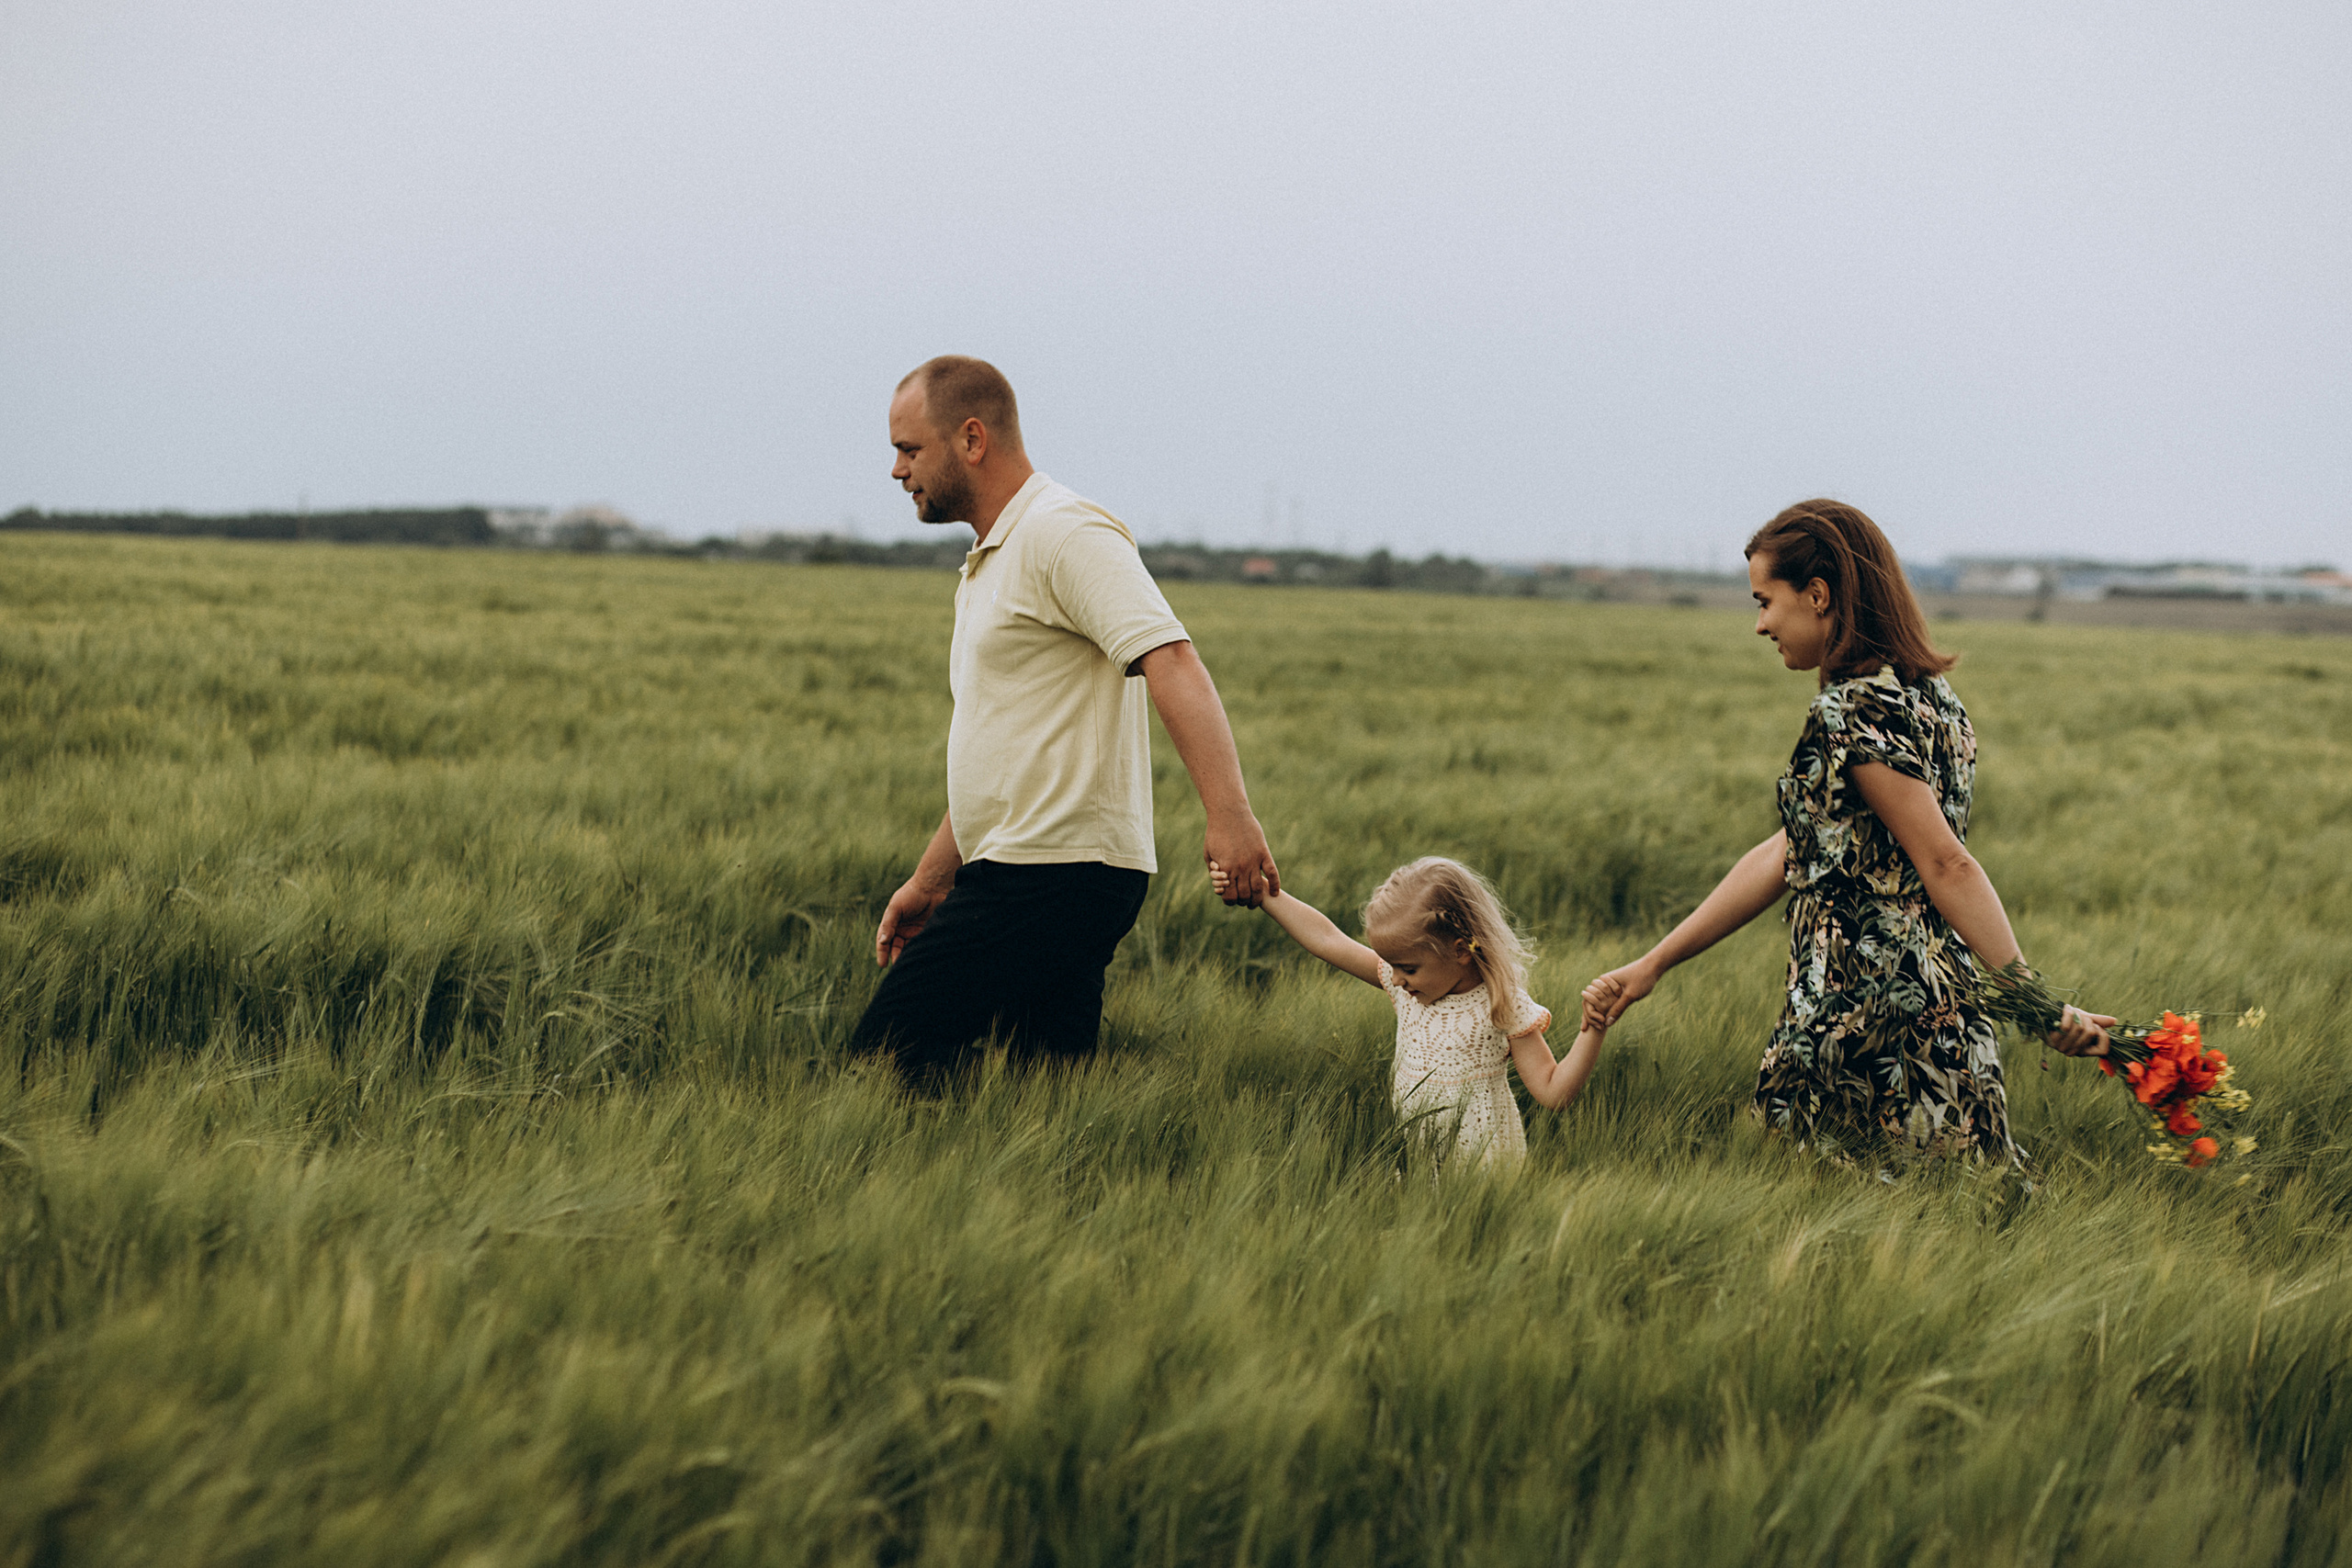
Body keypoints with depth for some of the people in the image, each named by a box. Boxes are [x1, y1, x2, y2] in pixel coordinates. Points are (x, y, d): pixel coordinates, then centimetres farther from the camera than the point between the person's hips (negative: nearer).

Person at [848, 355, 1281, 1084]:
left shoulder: (1064, 533, -10)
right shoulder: (990, 564, 23)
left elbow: (1173, 664, -24)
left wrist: (1228, 812, -36)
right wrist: (930, 881, 26)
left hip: (1052, 879, -10)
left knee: (885, 1065, -12)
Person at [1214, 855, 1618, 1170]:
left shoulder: (1504, 1007, -11)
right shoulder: (1406, 986, 4)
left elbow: (1553, 1092, -10)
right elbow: (1327, 939, 6)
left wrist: (1592, 1032, -24)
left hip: (1476, 1159, -6)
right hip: (1408, 1151, 6)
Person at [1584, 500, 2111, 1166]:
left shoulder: (1853, 711, -13)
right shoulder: (1926, 699, 17)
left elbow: (1947, 865, -19)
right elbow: (1789, 854, 19)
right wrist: (1653, 963, 20)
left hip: (1868, 1021, -9)